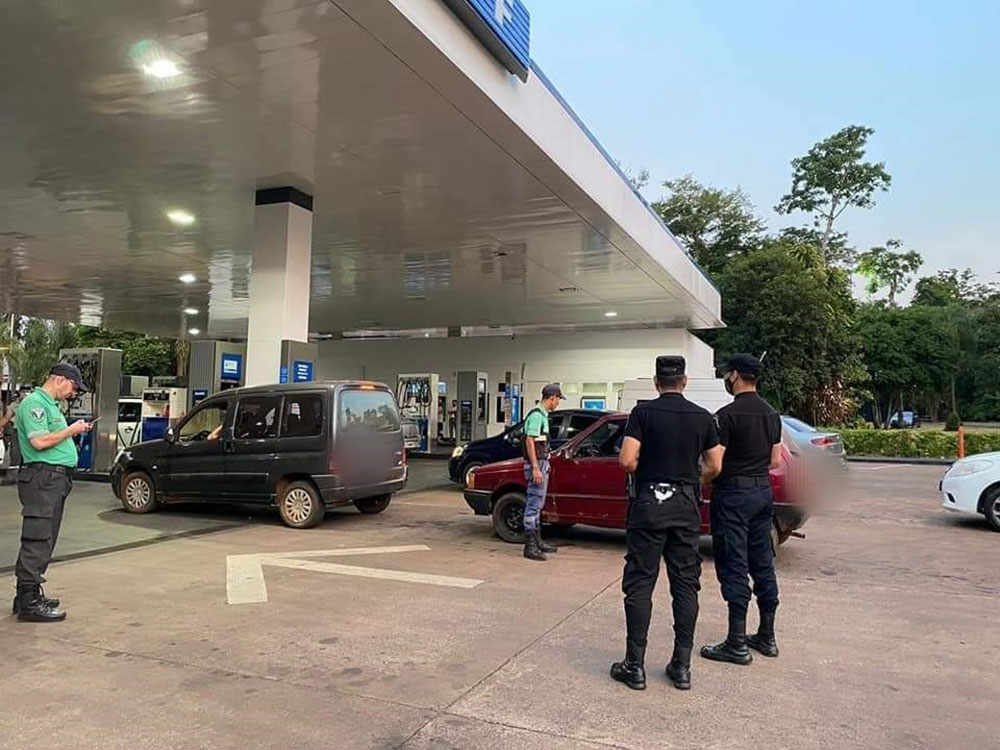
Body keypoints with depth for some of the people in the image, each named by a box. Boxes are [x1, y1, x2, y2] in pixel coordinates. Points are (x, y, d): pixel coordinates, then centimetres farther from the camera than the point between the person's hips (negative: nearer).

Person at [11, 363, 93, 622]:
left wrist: (75, 431, 11)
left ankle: (29, 594, 23)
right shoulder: (34, 402, -11)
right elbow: (39, 441, -21)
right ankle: (29, 603, -6)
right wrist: (71, 430, -11)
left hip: (55, 479, 11)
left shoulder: (50, 404, 21)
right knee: (37, 541, -9)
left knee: (44, 542, 15)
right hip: (42, 478, -11)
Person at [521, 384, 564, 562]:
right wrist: (535, 468, -24)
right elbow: (530, 441, -21)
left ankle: (537, 541, 24)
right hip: (536, 465, -10)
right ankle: (530, 546, -4)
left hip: (542, 464, 10)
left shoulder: (542, 415, 15)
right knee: (534, 505, -7)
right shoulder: (536, 415, -16)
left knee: (537, 505, 16)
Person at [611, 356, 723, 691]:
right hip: (686, 507, 3)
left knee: (639, 585, 3)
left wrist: (643, 475, 7)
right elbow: (714, 467, 6)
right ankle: (682, 666, 16)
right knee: (685, 586, 10)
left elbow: (626, 460, -13)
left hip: (648, 504, -3)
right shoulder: (703, 417, 4)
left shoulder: (643, 412, -6)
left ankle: (635, 666, 7)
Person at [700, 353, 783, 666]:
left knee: (734, 567, -2)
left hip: (733, 494, -8)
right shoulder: (772, 414, 8)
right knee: (763, 564, 14)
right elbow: (775, 461, 14)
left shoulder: (728, 414, -16)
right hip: (763, 492, 8)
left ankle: (737, 645, 3)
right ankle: (767, 637, 24)